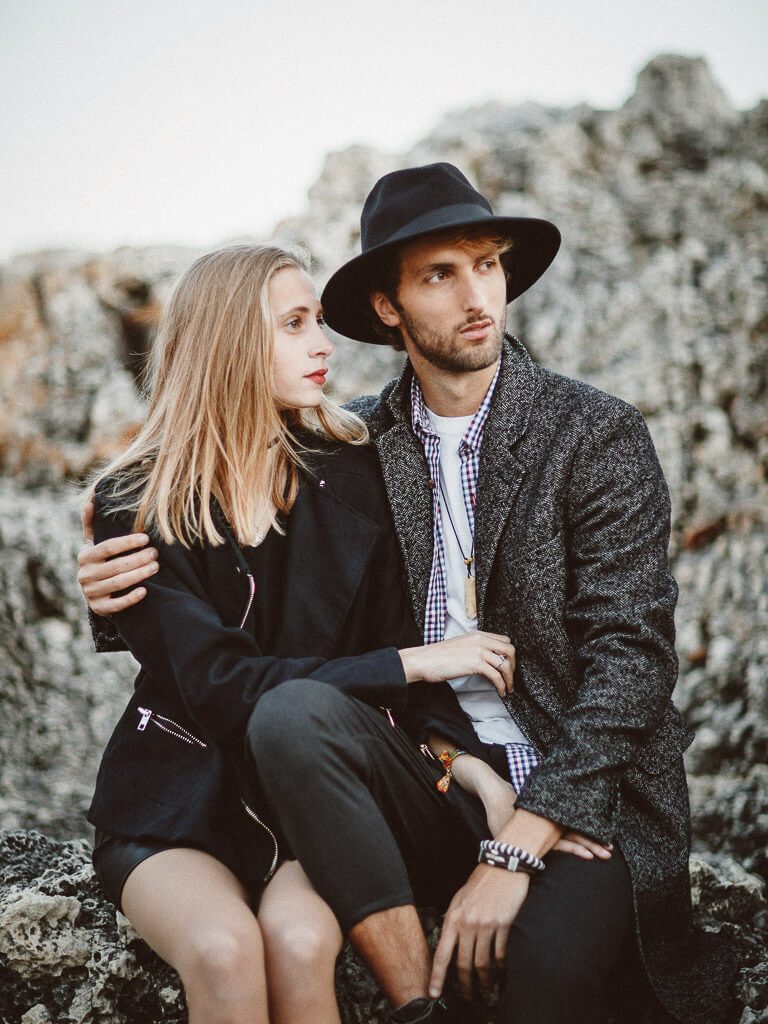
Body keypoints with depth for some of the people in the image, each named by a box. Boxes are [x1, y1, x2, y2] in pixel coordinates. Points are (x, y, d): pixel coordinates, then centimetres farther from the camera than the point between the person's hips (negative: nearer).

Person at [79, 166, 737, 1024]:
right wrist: (130, 589, -11)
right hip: (435, 782, 3)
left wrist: (512, 852, -18)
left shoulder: (597, 434, -3)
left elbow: (631, 659, -9)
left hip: (580, 786, -3)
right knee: (291, 712, -26)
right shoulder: (356, 443, 6)